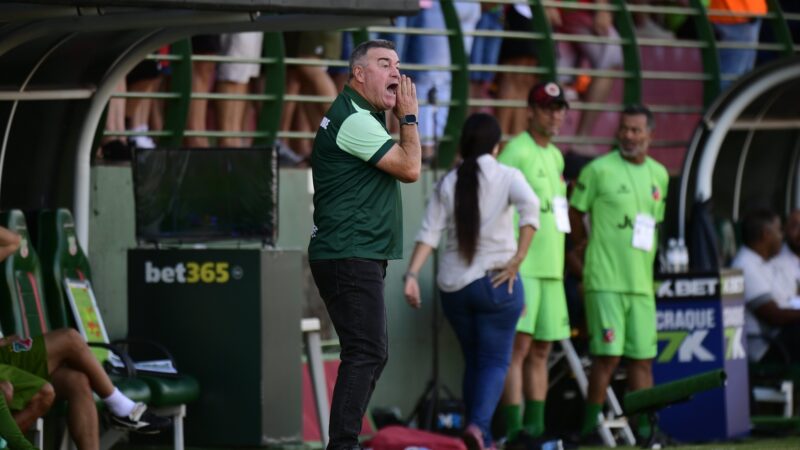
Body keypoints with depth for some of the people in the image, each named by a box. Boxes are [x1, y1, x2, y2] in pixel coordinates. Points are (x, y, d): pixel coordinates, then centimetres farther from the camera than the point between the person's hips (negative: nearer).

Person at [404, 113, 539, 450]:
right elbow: (530, 207, -22)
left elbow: (429, 233, -3)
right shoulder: (507, 177, -3)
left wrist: (411, 275, -6)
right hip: (496, 281, -3)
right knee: (495, 361, 1)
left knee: (473, 362, 16)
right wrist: (517, 260, -19)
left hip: (454, 285, 4)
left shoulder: (448, 183, 5)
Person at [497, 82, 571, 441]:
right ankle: (513, 429, -14)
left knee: (541, 350, 10)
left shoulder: (556, 156, 18)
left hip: (551, 268, 8)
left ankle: (535, 428, 14)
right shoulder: (516, 152, -8)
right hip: (521, 268, -8)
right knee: (519, 344, -11)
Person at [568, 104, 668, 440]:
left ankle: (643, 426, 10)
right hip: (605, 280, -6)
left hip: (642, 282, 6)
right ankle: (591, 424, -3)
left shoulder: (659, 175, 13)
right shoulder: (599, 170, -5)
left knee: (643, 357, 5)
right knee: (608, 354, -10)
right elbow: (574, 212, 5)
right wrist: (584, 245, 11)